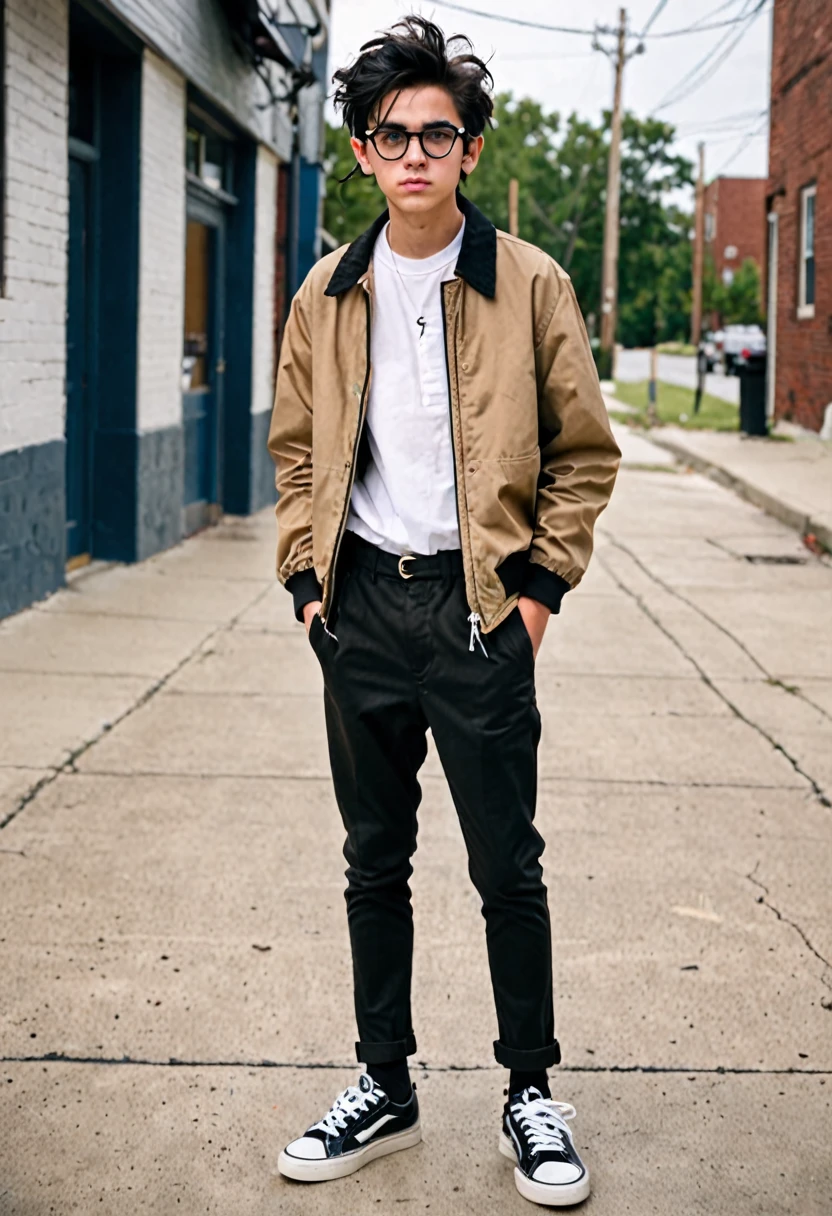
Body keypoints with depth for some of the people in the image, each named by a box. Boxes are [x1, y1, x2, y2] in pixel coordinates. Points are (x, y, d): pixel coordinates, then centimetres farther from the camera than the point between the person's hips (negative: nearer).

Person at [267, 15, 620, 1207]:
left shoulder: (530, 285, -3)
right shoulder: (330, 294, 6)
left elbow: (585, 453, 1)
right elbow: (297, 451, 14)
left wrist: (540, 589, -4)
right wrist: (308, 576, 5)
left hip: (479, 605, -3)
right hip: (362, 607, 3)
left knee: (507, 866, 4)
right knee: (374, 863, 12)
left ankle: (532, 1095, 20)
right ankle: (384, 1088, 25)